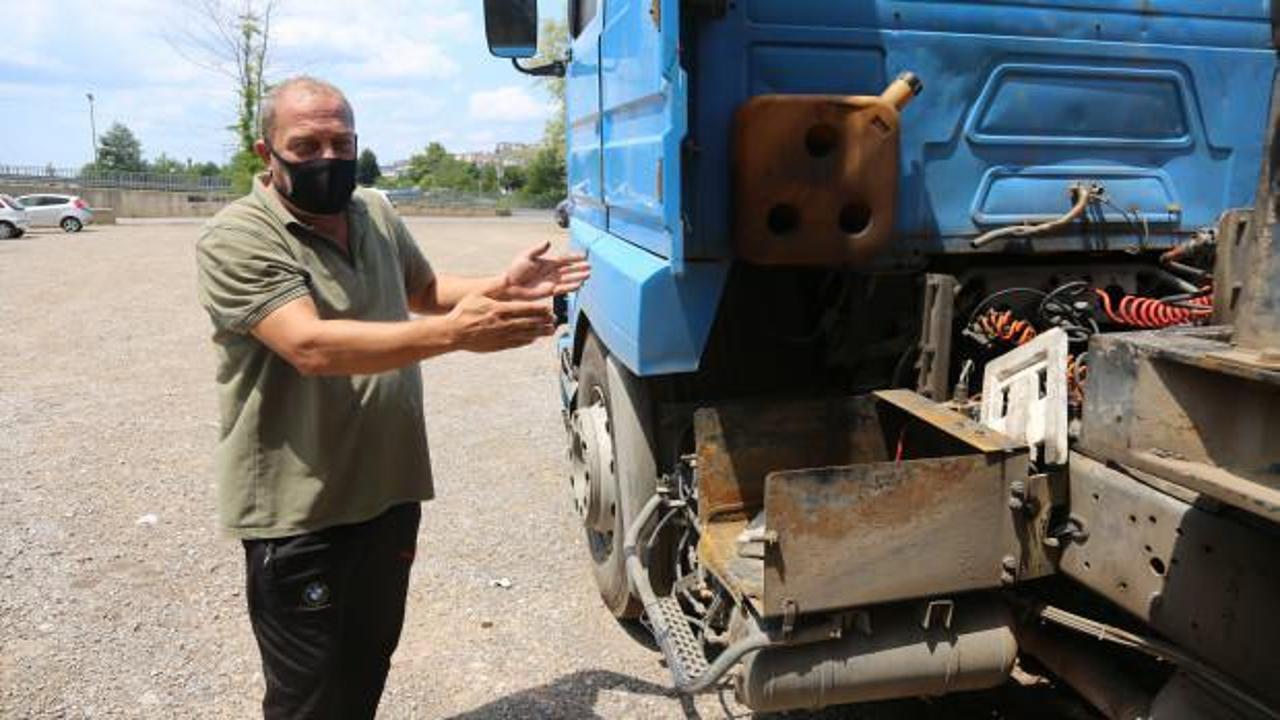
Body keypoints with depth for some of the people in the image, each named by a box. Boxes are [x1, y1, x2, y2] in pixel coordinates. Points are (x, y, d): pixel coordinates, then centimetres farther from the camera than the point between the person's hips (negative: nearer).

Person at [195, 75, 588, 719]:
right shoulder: (236, 240, -17)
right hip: (300, 512, -6)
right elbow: (312, 346, -30)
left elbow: (424, 290, 21)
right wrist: (453, 333, -37)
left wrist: (501, 287, 4)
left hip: (391, 489, 7)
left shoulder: (377, 214, 6)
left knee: (370, 667, 24)